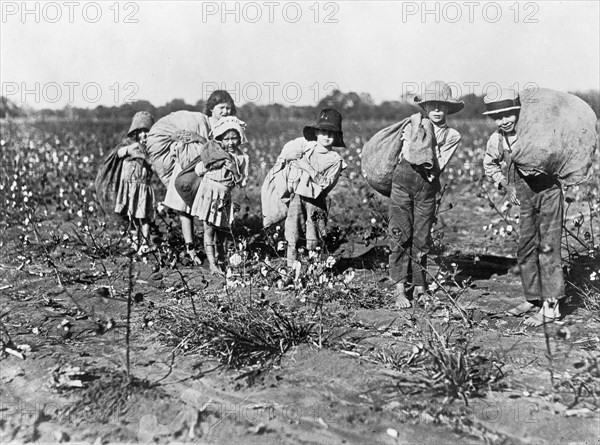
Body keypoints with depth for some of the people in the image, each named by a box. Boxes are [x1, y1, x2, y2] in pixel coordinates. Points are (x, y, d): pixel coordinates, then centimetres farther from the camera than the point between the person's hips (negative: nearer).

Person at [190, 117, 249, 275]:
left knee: (221, 229, 10)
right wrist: (212, 164, -6)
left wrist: (235, 171, -12)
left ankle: (218, 256, 31)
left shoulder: (242, 158, 3)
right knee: (209, 227, -8)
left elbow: (242, 183, 3)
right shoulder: (213, 152, -1)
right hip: (209, 192, -2)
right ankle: (212, 264, -11)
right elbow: (198, 171, 4)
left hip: (225, 196, 2)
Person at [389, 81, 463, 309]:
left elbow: (437, 167, -5)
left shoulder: (452, 136, 5)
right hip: (404, 180, -1)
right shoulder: (414, 124, 5)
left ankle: (419, 288, 15)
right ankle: (399, 290, -3)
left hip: (427, 187, 1)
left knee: (422, 238, 3)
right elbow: (409, 156, -10)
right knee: (401, 235, -5)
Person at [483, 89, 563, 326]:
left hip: (548, 189, -5)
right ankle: (533, 298, 25)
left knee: (548, 246, -7)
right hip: (525, 196, 5)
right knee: (525, 248, 10)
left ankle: (551, 305, -3)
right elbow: (489, 164, 20)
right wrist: (504, 185, 10)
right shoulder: (496, 141, 0)